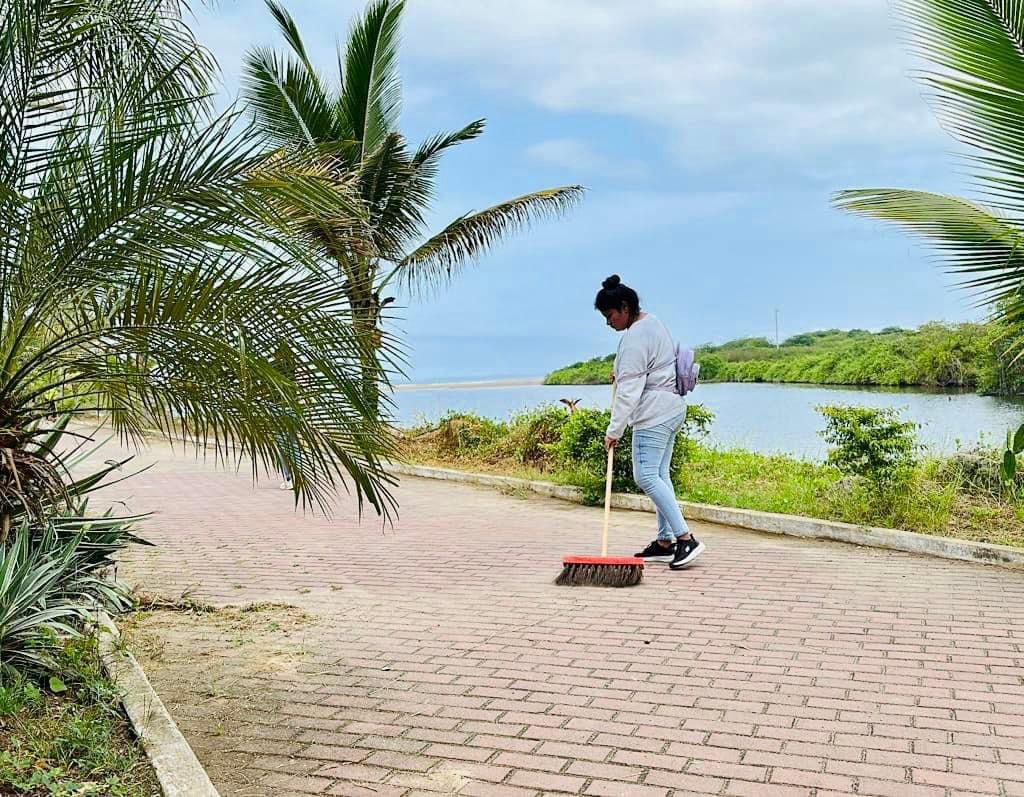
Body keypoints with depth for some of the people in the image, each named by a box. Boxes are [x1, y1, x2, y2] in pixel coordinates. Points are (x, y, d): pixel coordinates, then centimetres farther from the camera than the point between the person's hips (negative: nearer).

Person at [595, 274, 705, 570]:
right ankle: (665, 542, 12)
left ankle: (685, 538, -16)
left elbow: (629, 391, -20)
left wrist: (615, 430, -17)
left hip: (654, 413, -11)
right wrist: (621, 371, 16)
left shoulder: (634, 338, -17)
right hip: (671, 407, 11)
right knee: (660, 474, 10)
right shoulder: (652, 322, 14)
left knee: (646, 475, -12)